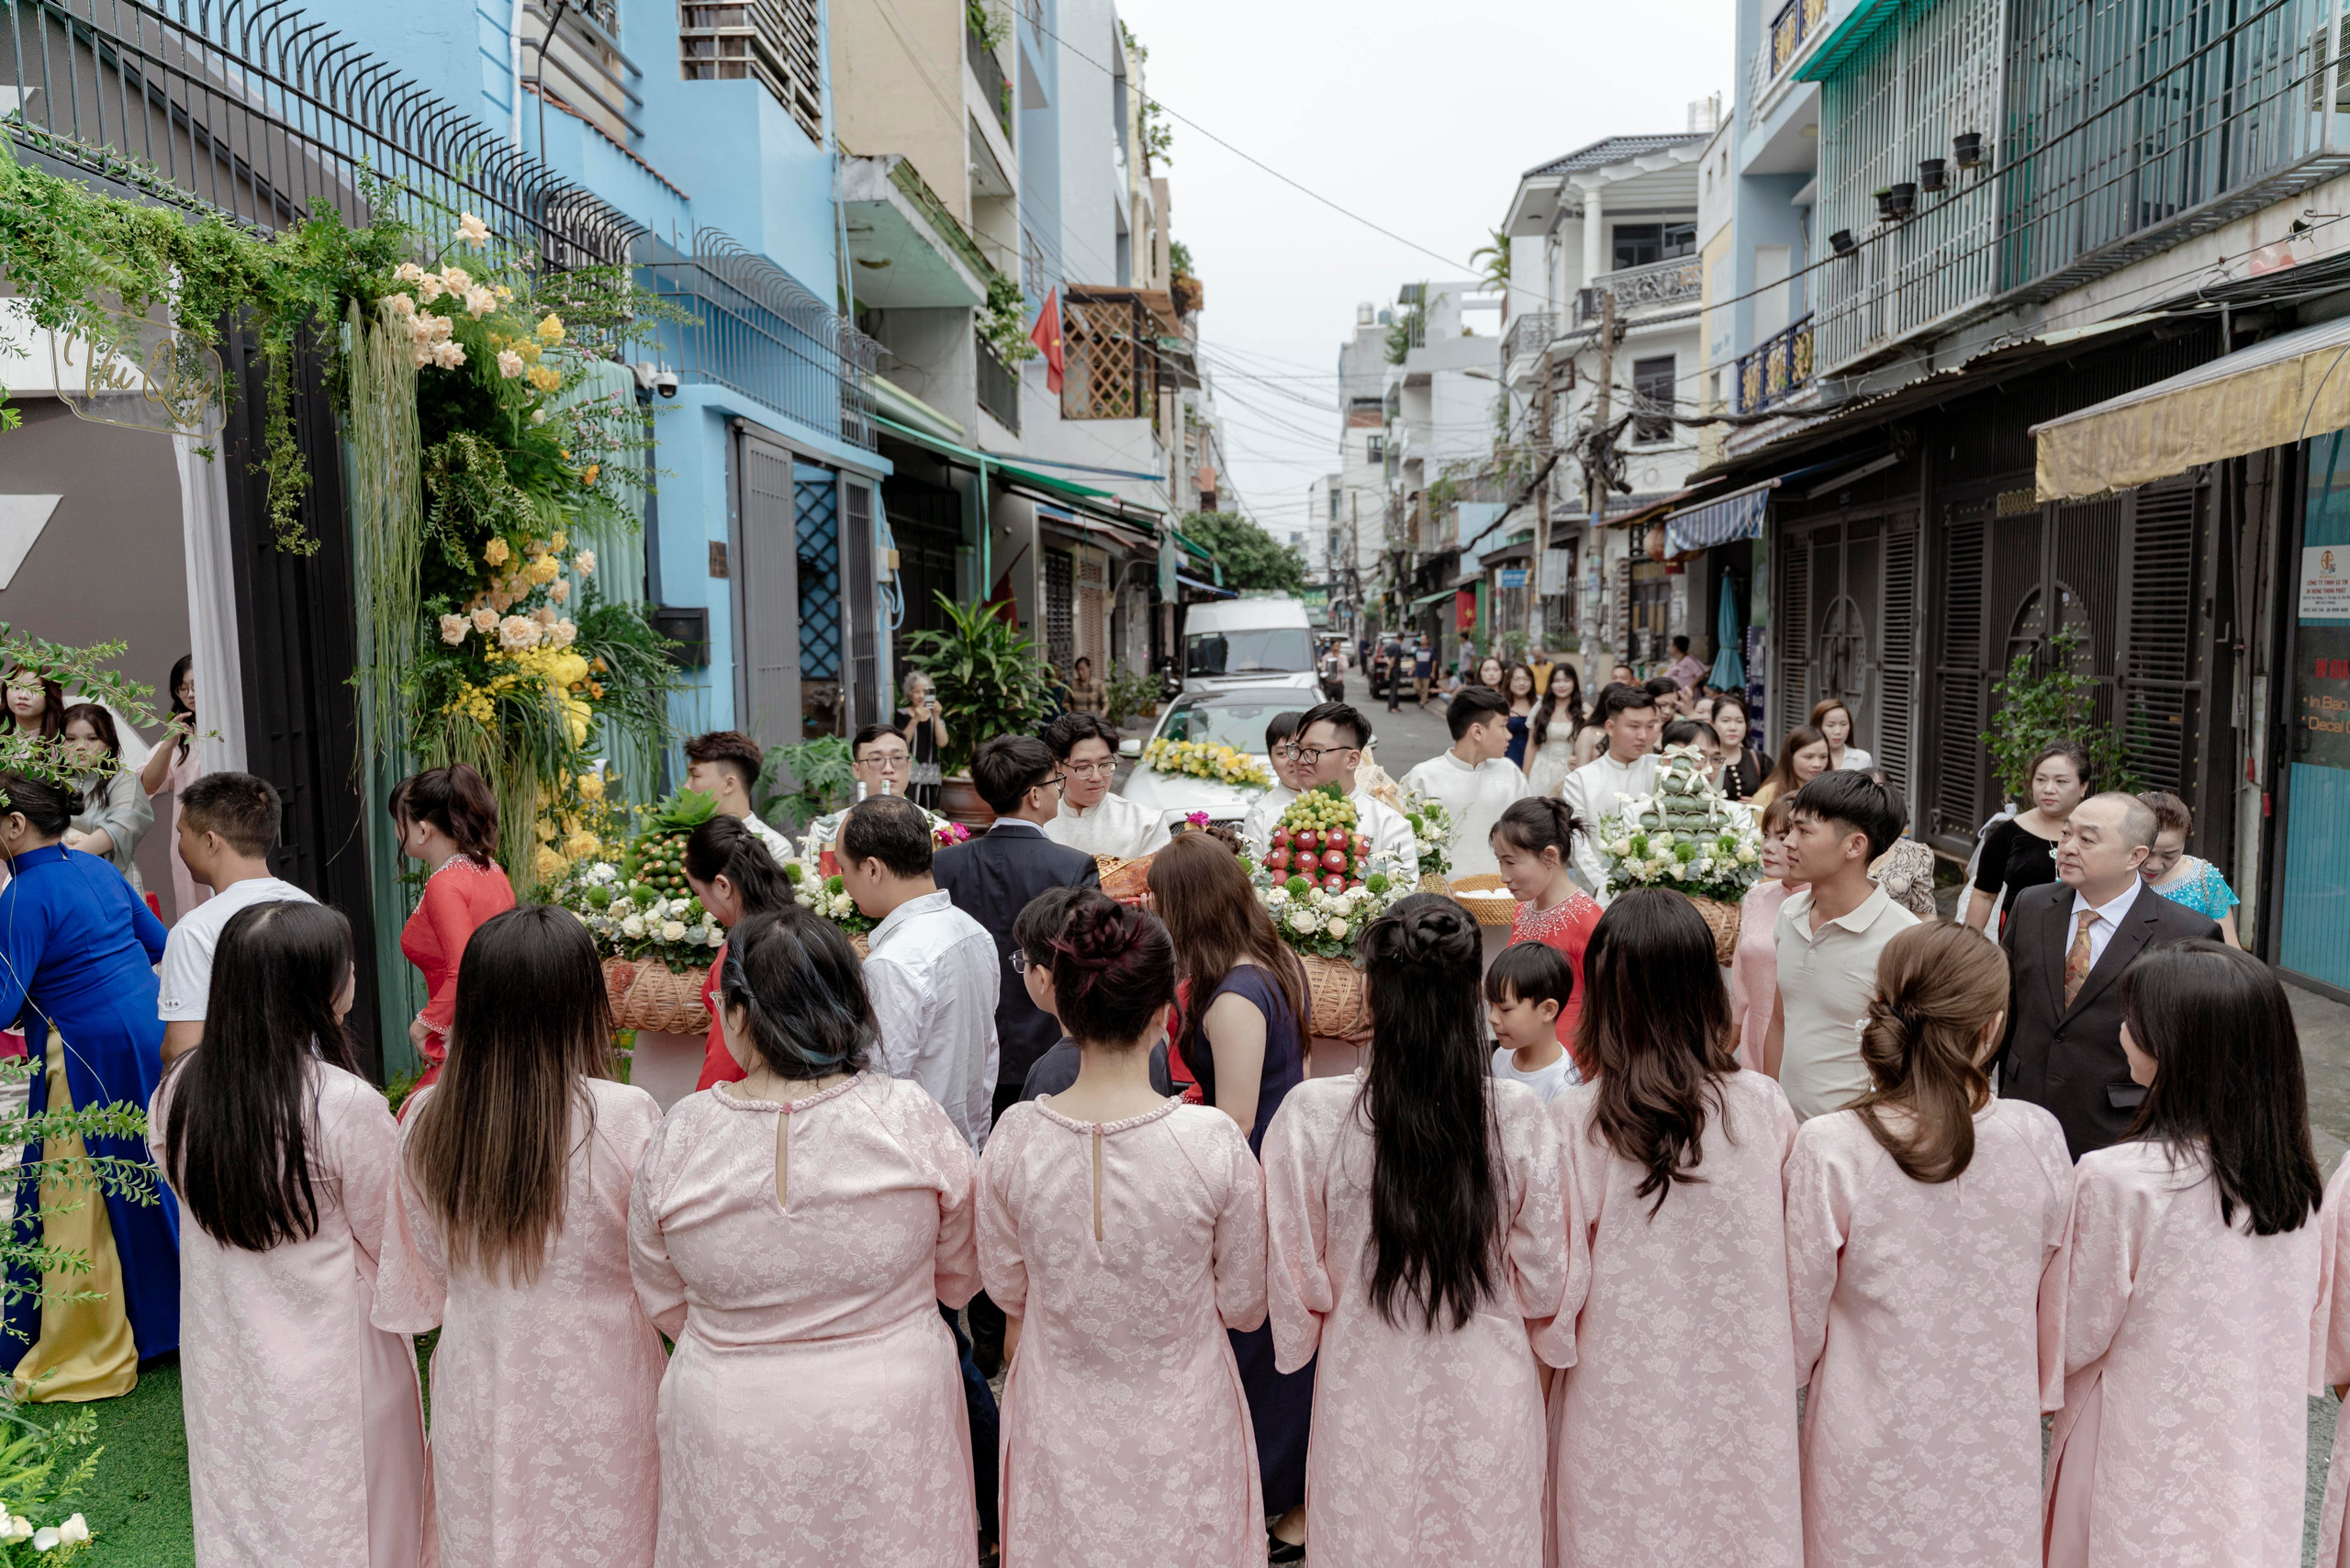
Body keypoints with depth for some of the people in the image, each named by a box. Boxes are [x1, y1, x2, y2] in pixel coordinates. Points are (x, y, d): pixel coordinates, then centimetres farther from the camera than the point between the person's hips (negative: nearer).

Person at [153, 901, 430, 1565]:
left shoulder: (178, 1092, -10)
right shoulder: (348, 1105, -27)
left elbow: (185, 1195, 4)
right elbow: (390, 1242, -15)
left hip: (223, 1355, 5)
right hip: (332, 1361, -5)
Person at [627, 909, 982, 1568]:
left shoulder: (679, 1136, -16)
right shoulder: (912, 1118, -18)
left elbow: (662, 1304, 0)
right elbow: (961, 1278, -2)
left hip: (730, 1435, 1)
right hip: (890, 1426, 0)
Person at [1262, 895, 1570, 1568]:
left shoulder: (1312, 1115, -19)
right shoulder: (1518, 1115, -16)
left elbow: (1298, 1281, -9)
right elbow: (1545, 1283, -5)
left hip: (1368, 1396, -1)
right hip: (1488, 1396, 1)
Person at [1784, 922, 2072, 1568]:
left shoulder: (1829, 1150, -21)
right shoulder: (2037, 1138, -13)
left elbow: (1799, 1325, -10)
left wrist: (1798, 1372, 12)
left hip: (1873, 1449, -2)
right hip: (1999, 1442, 2)